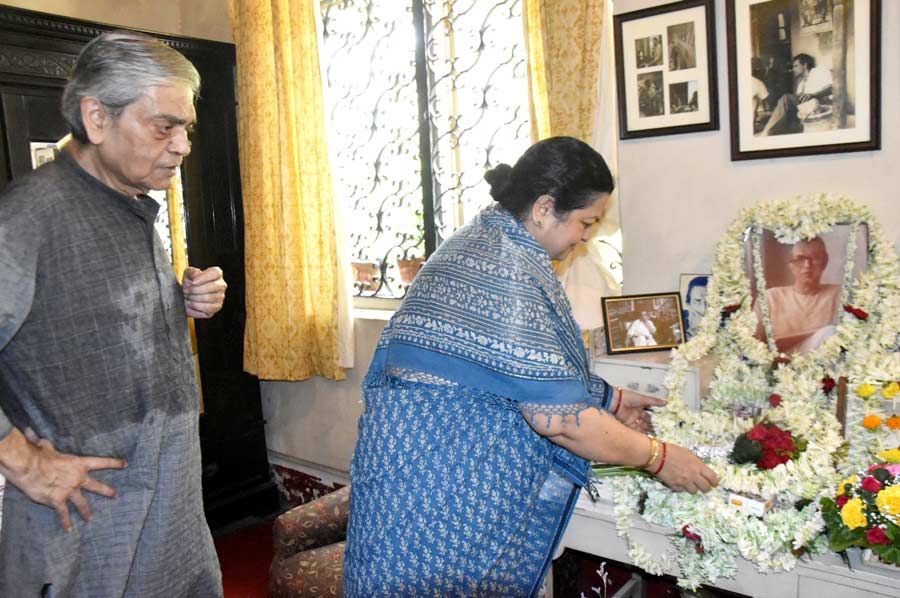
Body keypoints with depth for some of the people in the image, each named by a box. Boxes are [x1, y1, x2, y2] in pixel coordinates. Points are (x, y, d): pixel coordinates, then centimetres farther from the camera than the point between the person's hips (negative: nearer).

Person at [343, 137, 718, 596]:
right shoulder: (511, 269, -22)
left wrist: (608, 399, 17)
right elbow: (556, 416, -21)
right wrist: (659, 458, -9)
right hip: (451, 485, -10)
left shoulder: (477, 240, 9)